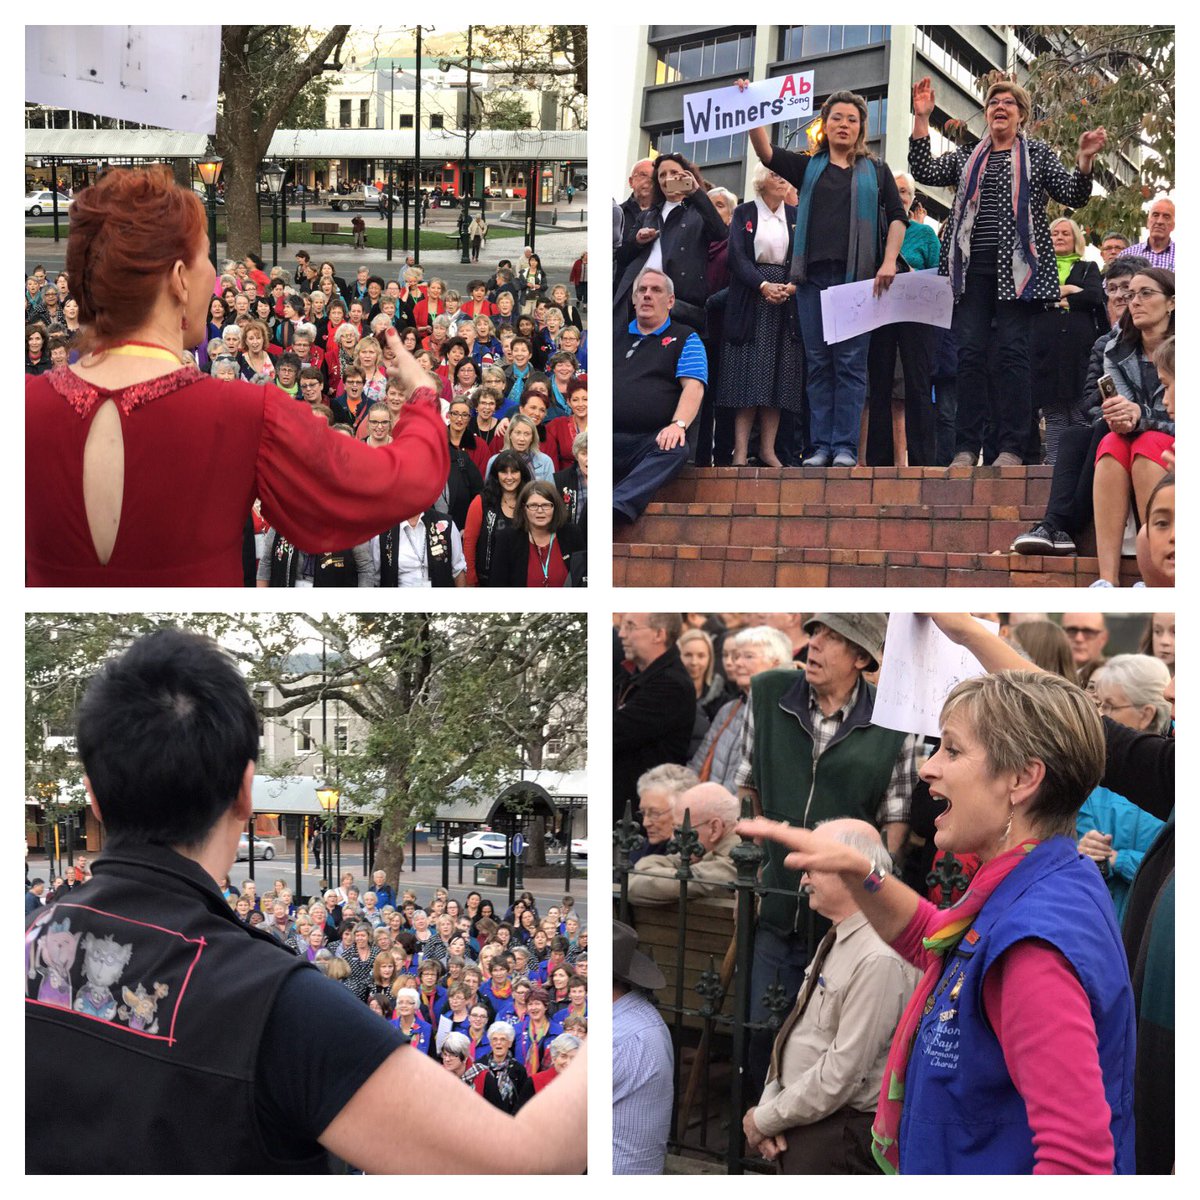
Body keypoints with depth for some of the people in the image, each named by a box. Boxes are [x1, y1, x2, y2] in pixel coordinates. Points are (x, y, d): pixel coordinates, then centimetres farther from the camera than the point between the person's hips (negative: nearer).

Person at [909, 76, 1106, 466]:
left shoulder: (1038, 153, 11)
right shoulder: (966, 157, 18)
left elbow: (1073, 196, 4)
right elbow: (925, 172, 6)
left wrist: (1084, 161, -15)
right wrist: (921, 118, -2)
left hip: (1016, 266, -3)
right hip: (973, 266, 3)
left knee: (1012, 352, -7)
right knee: (970, 351, -2)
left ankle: (1012, 447, -7)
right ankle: (966, 446, -1)